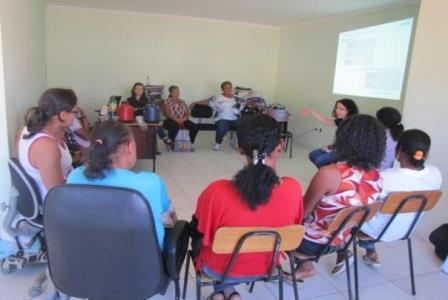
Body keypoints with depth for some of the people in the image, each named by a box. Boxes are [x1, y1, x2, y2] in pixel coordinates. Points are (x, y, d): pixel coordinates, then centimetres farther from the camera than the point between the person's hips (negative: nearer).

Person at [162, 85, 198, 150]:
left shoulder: (182, 102, 18)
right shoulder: (167, 101, 3)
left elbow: (187, 113, 12)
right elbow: (166, 113, -10)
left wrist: (184, 118, -10)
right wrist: (176, 119, -22)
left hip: (182, 120, 5)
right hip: (171, 121, -5)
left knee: (195, 127, -19)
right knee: (175, 127, -40)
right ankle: (171, 143, -14)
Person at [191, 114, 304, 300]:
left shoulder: (217, 192, -34)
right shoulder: (293, 189, -26)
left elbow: (200, 231, -13)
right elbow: (294, 225, -5)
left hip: (218, 269, -2)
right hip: (267, 266, 3)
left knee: (198, 231, 29)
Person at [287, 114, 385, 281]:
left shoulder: (329, 173, -30)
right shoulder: (376, 177, -9)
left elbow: (303, 211, -16)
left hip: (313, 242, -6)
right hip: (341, 241, 6)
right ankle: (305, 265, 25)